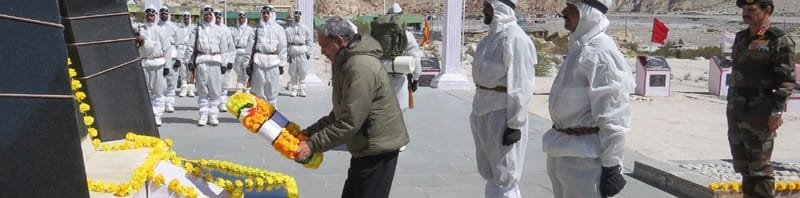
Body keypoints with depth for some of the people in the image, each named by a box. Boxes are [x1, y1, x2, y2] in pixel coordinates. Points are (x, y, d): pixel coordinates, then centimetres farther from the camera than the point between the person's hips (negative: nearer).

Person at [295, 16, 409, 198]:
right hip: (367, 147, 10)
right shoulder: (346, 63, 11)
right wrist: (310, 132, 6)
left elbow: (349, 122, -26)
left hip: (378, 148, -10)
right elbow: (339, 114, 17)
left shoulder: (360, 67, -23)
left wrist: (313, 145, -21)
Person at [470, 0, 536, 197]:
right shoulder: (494, 34, 11)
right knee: (490, 171, 19)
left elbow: (520, 86, -20)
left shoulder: (514, 38, -18)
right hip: (484, 109, 9)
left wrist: (514, 124, -20)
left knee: (504, 175, 0)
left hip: (502, 113, -9)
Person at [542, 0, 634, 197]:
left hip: (585, 155, -10)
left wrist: (611, 165, -21)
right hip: (562, 149, 10)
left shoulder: (599, 53, -21)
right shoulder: (578, 48, 9)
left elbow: (612, 116, -22)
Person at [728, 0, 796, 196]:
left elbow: (787, 80, -12)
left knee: (760, 167, -4)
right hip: (736, 112, 8)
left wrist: (777, 111, -19)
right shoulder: (741, 38, 15)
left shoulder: (780, 40, -7)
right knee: (743, 165, 13)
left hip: (759, 114, -7)